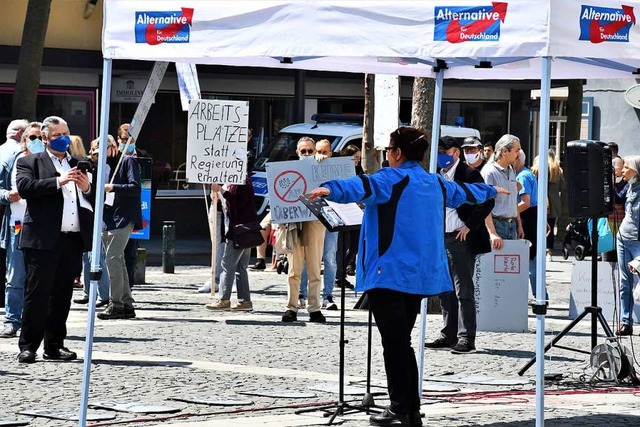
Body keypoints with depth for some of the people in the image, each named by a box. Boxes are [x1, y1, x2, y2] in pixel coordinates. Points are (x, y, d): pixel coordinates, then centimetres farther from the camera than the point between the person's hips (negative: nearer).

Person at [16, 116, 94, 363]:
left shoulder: (77, 165, 21)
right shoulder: (30, 162, 6)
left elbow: (94, 201, 22)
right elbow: (24, 187, -13)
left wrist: (87, 188, 0)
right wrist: (58, 182, -19)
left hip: (74, 239, 5)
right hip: (43, 240, -5)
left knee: (62, 295, 8)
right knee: (37, 294, -5)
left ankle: (54, 345, 14)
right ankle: (28, 346, -1)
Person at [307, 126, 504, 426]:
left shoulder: (393, 179, -8)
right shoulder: (436, 183, 15)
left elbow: (364, 187, -30)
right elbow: (464, 192, 35)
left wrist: (331, 189, -47)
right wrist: (491, 190, 56)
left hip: (390, 274, -8)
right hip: (420, 275, 8)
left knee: (395, 343, -6)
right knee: (402, 342, 14)